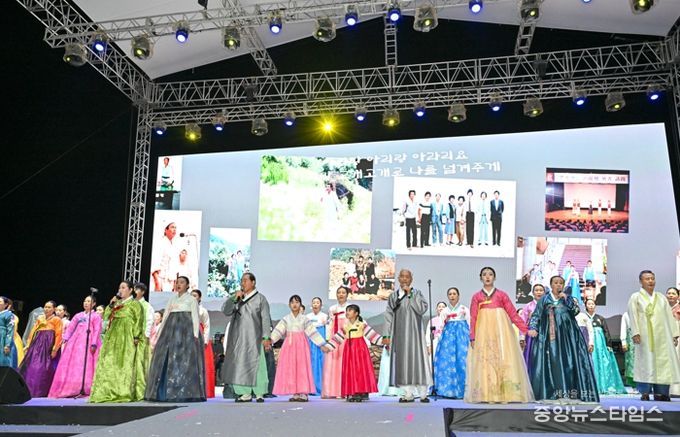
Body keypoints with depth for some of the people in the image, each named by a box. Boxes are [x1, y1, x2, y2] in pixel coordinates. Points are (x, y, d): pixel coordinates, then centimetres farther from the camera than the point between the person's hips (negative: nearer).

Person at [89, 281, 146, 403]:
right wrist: (111, 304, 2)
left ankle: (125, 393, -7)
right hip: (113, 337, 6)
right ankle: (110, 392, 5)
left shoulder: (135, 304, 3)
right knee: (109, 364, 2)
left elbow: (138, 322, -5)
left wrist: (136, 337, -14)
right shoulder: (116, 303, 21)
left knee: (125, 363, -9)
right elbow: (106, 316, 14)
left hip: (126, 338, -6)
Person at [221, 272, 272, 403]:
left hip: (253, 337, -4)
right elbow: (225, 311, 4)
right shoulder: (237, 298, 15)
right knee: (239, 365, 1)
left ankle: (259, 394, 1)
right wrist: (234, 298, -9)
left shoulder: (260, 298, 2)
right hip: (238, 337, 4)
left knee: (255, 364, -5)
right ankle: (245, 393, 6)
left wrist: (266, 337, -12)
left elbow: (266, 319, -4)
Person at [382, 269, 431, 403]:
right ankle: (408, 394, 4)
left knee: (416, 359, -4)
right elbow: (388, 316, 8)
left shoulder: (416, 293, 5)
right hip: (399, 334, 2)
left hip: (414, 332, -2)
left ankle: (423, 393, 2)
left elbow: (422, 309, -12)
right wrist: (387, 335, 2)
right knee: (402, 362, 0)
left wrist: (410, 295, -11)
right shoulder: (393, 296, 11)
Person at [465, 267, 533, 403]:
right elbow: (473, 318, 5)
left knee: (504, 359, -3)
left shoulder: (502, 295, 8)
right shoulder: (477, 296, 9)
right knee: (485, 360, -2)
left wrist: (526, 329, -4)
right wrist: (472, 337, -3)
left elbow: (513, 313, 4)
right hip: (483, 332, 0)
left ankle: (504, 394, -1)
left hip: (501, 330, 0)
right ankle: (488, 395, 0)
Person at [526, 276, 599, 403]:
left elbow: (576, 311, -1)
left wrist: (566, 299, -9)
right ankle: (554, 392, -8)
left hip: (567, 336, 2)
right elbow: (536, 315, 2)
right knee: (553, 362, -8)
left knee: (568, 362, -4)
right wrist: (533, 328, -14)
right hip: (551, 337, -2)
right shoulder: (544, 299, 9)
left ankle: (570, 392, -3)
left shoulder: (567, 298, 15)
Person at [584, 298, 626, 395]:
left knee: (604, 364, -3)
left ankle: (605, 387, 0)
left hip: (600, 344, 2)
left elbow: (606, 332, 8)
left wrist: (609, 345, 0)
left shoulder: (600, 318, 12)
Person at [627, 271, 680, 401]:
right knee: (645, 362, -4)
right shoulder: (635, 297, 5)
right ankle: (645, 392, -1)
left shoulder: (661, 297, 16)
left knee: (663, 362, 0)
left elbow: (669, 316, 12)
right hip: (645, 336, -4)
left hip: (662, 336, 4)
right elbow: (633, 316, -4)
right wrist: (635, 333, -15)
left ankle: (660, 392, 4)